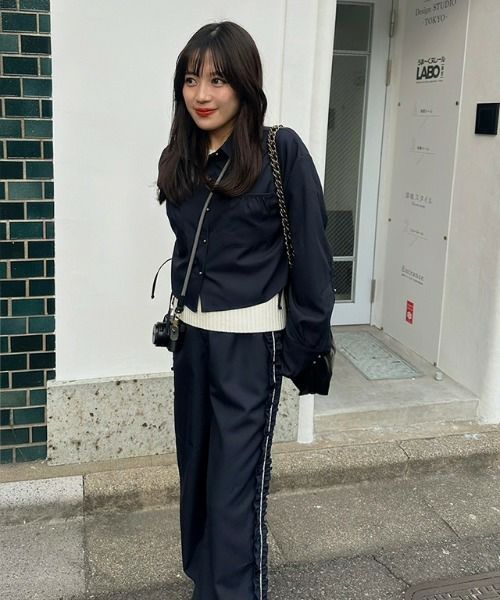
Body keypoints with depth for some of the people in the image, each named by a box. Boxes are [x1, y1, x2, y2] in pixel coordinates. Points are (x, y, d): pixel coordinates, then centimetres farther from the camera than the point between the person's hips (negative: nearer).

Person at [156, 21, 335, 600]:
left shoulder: (281, 151, -12)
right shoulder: (179, 159, 6)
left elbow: (310, 252, -10)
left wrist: (309, 341, -10)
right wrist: (178, 318, 15)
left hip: (251, 341, -6)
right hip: (191, 336, 6)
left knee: (236, 481, -2)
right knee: (195, 467, 17)